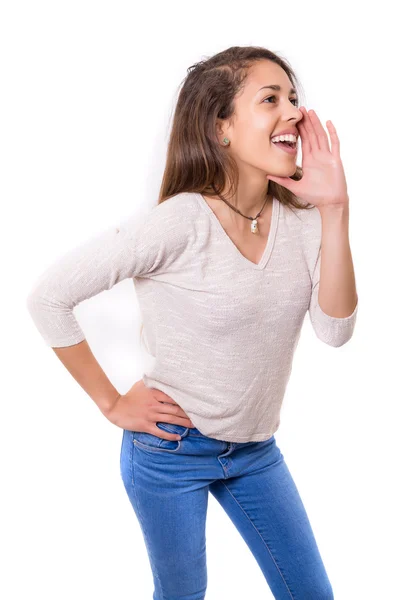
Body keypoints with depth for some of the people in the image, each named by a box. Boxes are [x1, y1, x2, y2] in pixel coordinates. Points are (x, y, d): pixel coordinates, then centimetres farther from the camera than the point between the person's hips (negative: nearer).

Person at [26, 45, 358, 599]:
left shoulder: (298, 219, -6)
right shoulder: (182, 223, -24)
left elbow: (335, 330, -15)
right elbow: (49, 296, -21)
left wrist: (334, 210, -22)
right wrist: (111, 403, -14)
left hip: (256, 450, 5)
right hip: (172, 450, -5)